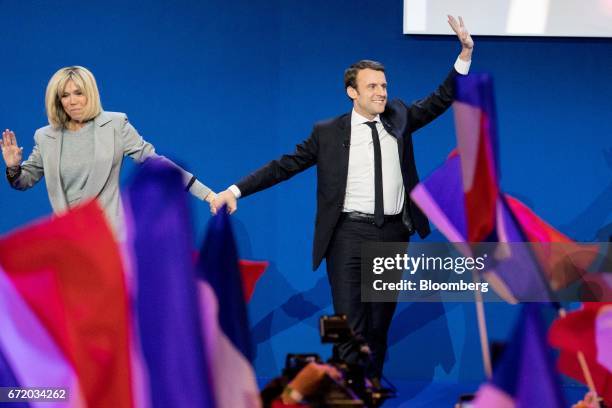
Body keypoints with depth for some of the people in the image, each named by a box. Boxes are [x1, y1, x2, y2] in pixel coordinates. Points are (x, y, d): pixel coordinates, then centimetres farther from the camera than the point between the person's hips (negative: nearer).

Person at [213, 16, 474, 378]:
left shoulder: (398, 118, 10)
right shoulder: (328, 132, 1)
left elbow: (441, 101, 10)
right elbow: (286, 165, 0)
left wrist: (465, 55, -3)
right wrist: (237, 190, -10)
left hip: (394, 233, 3)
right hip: (351, 234, -3)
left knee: (380, 326, 11)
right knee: (351, 329, -6)